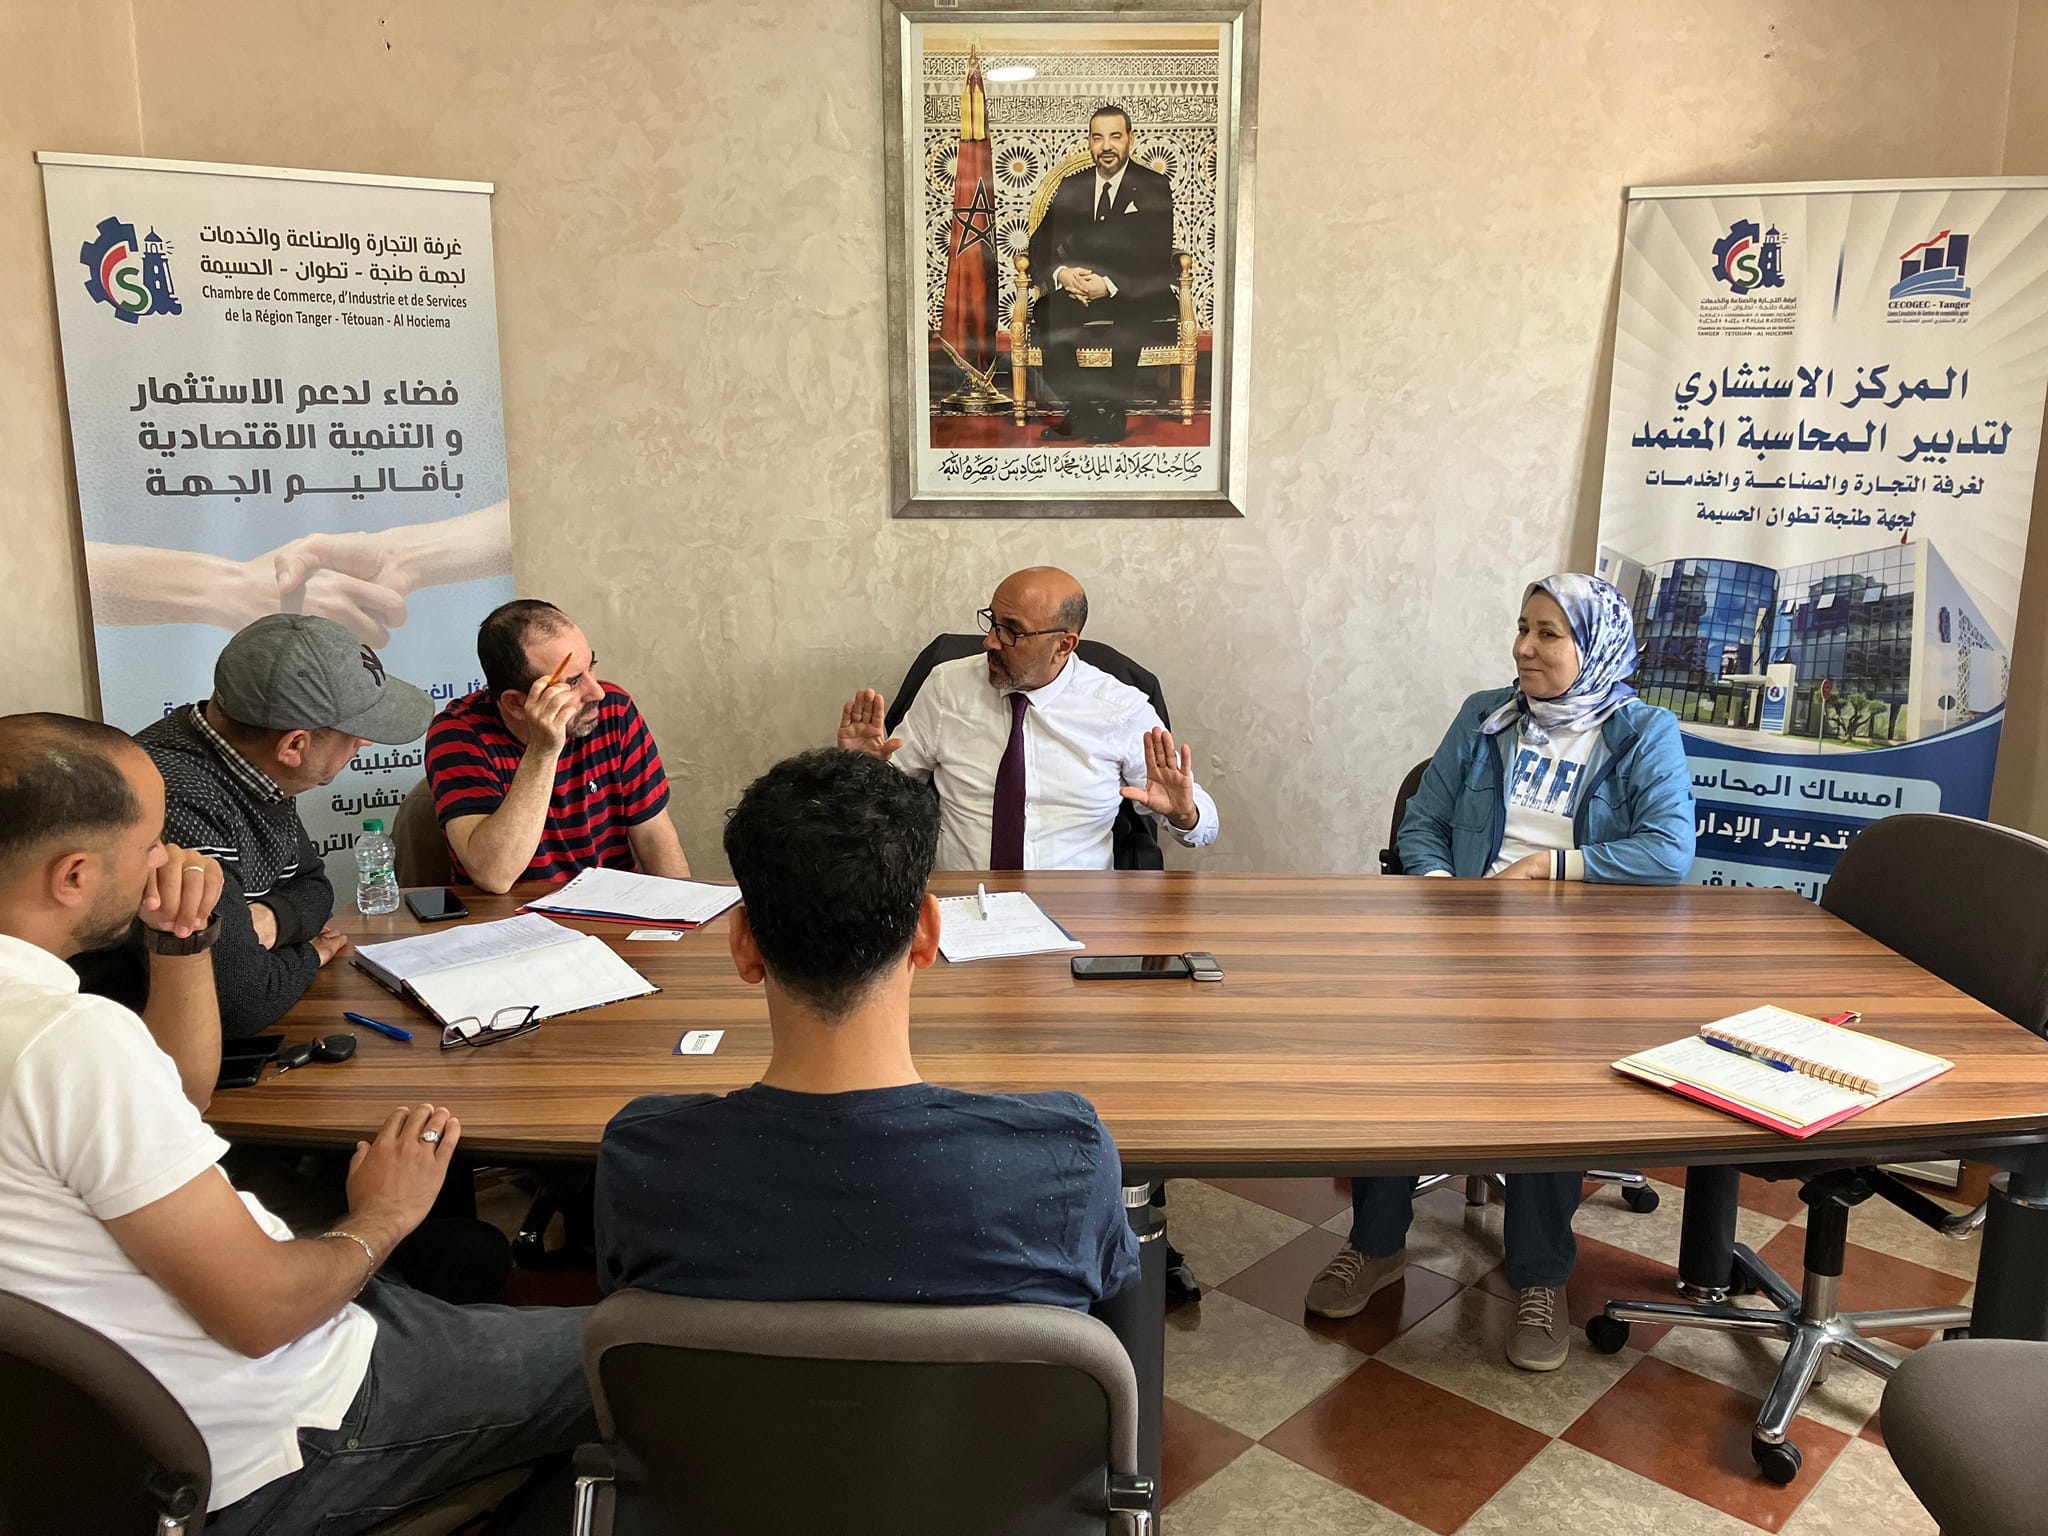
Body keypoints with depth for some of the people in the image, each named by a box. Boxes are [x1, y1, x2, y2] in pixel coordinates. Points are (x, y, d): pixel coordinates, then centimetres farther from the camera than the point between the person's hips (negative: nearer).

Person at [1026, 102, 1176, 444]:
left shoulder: (1154, 188, 4)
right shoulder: (1071, 188, 16)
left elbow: (1158, 259, -7)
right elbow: (1040, 243, 8)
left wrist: (1110, 285, -23)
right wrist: (1061, 273, -16)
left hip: (1134, 298, -3)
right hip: (1076, 295, 3)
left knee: (1125, 324, -38)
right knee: (1047, 313, -30)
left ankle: (1111, 414, -20)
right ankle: (1082, 411, -21)